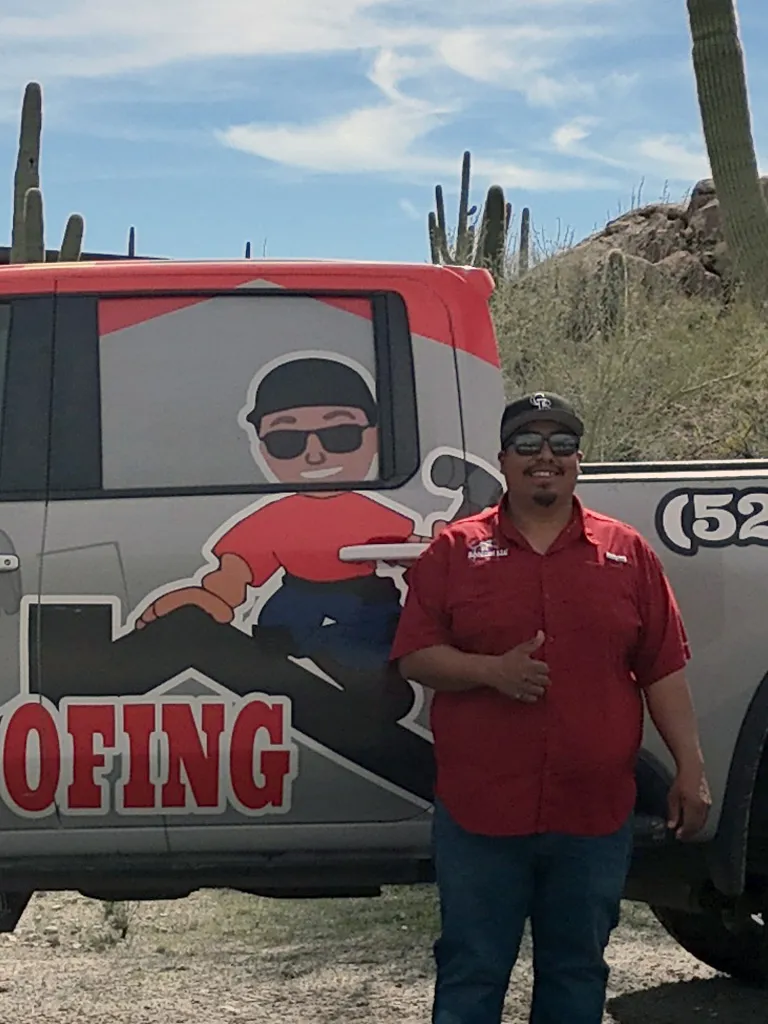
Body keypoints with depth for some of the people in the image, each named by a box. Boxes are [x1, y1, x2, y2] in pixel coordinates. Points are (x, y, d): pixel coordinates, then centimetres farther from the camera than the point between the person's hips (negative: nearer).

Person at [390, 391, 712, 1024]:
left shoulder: (627, 553, 7)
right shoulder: (455, 550, 3)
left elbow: (665, 671, 6)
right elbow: (414, 658, 0)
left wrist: (691, 769, 0)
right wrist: (493, 670, -17)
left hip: (595, 813, 2)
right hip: (480, 812, -1)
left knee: (578, 972, 14)